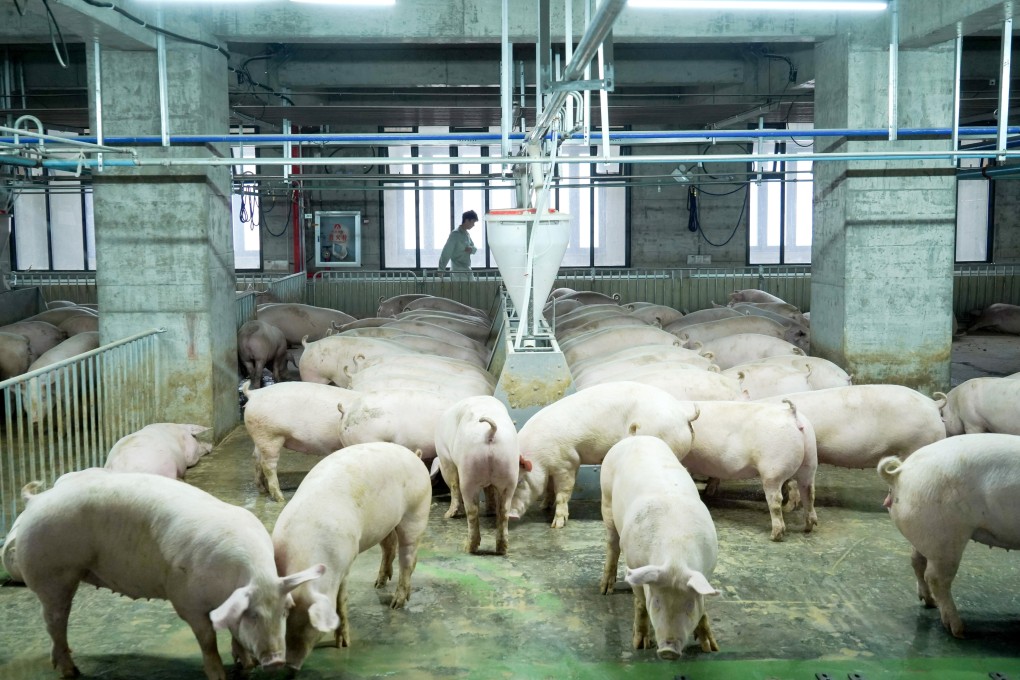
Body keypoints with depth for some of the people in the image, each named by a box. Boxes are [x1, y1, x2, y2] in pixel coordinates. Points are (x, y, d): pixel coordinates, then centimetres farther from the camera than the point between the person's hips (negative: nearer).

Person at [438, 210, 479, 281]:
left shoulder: (467, 234, 12)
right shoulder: (455, 234, -13)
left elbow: (475, 249, 19)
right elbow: (446, 252, -16)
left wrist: (472, 249, -7)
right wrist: (441, 270, -19)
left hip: (467, 271, 8)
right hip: (458, 272, -8)